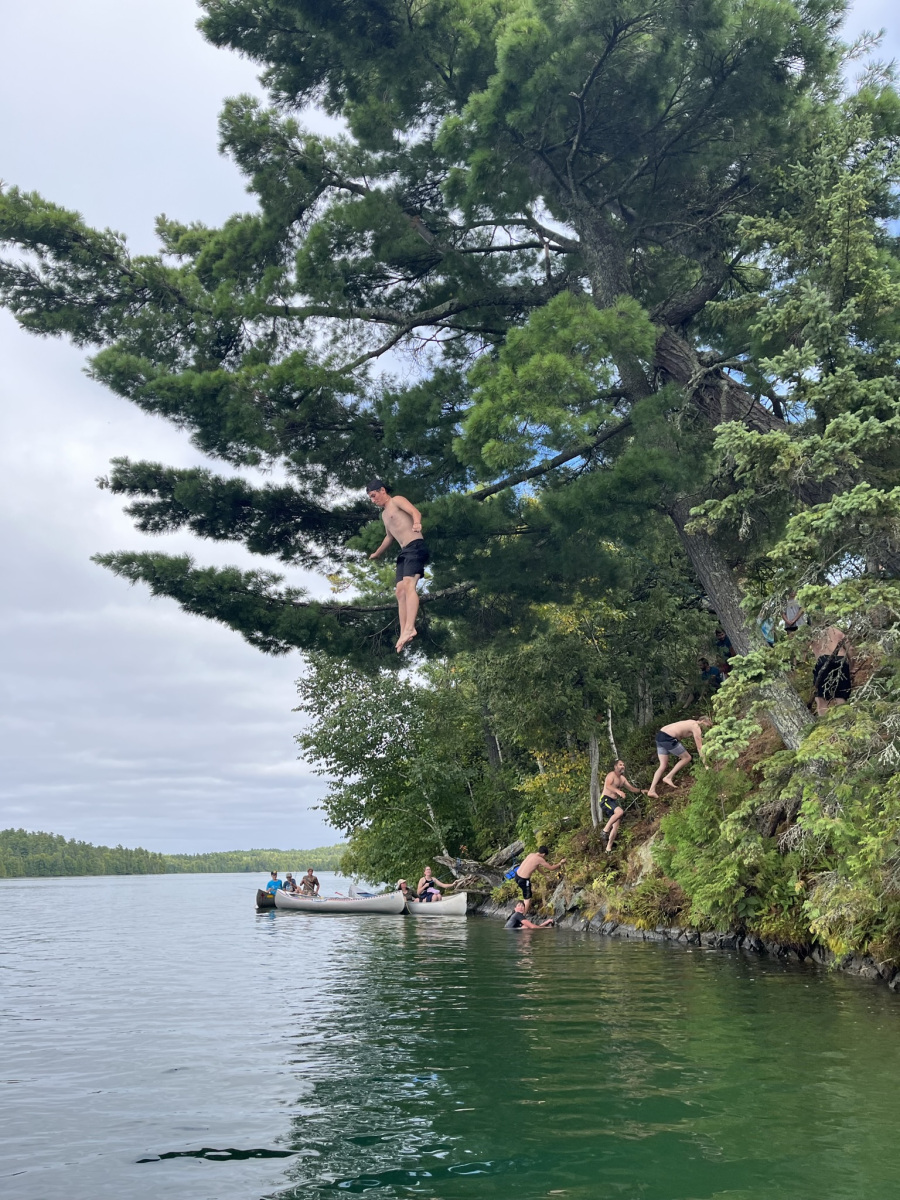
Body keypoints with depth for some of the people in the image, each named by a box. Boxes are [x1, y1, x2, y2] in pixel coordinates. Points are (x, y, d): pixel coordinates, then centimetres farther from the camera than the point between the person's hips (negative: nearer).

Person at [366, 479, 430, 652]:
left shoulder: (397, 500, 1)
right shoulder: (384, 514, 27)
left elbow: (415, 511, -18)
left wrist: (416, 523, -41)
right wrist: (377, 553, 57)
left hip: (415, 547, -9)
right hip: (404, 552, 9)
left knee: (408, 585, -25)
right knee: (400, 591, -2)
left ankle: (410, 628, -38)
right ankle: (403, 633, -8)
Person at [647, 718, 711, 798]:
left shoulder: (691, 724, 26)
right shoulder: (696, 727, -2)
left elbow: (697, 744, 39)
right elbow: (699, 748, -4)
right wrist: (705, 764, -2)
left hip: (660, 735, 9)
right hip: (668, 738, -9)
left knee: (663, 765, 9)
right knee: (687, 758, 7)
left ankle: (651, 790, 1)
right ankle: (668, 777, 1)